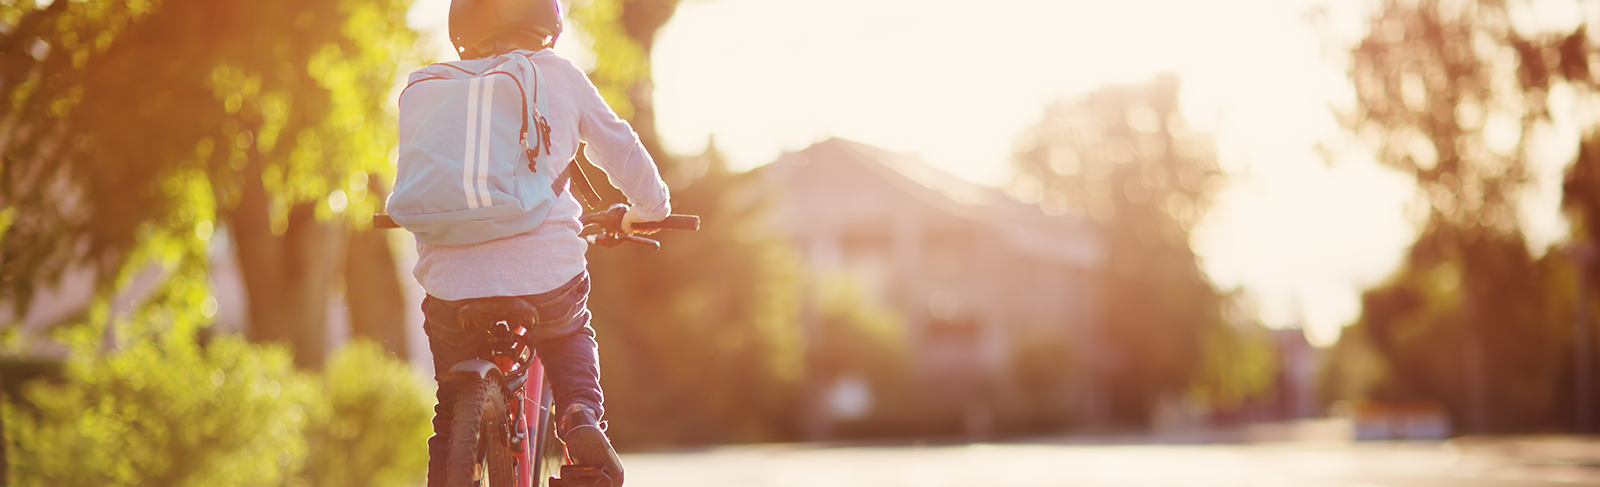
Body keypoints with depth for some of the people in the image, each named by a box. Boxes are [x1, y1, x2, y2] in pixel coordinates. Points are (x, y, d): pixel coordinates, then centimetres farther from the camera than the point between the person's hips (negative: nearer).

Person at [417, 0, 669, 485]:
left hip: (451, 282, 1)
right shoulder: (559, 76, 6)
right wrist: (649, 208, 32)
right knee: (571, 337, 33)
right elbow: (619, 148, 12)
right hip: (547, 274, -1)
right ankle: (582, 417, 7)